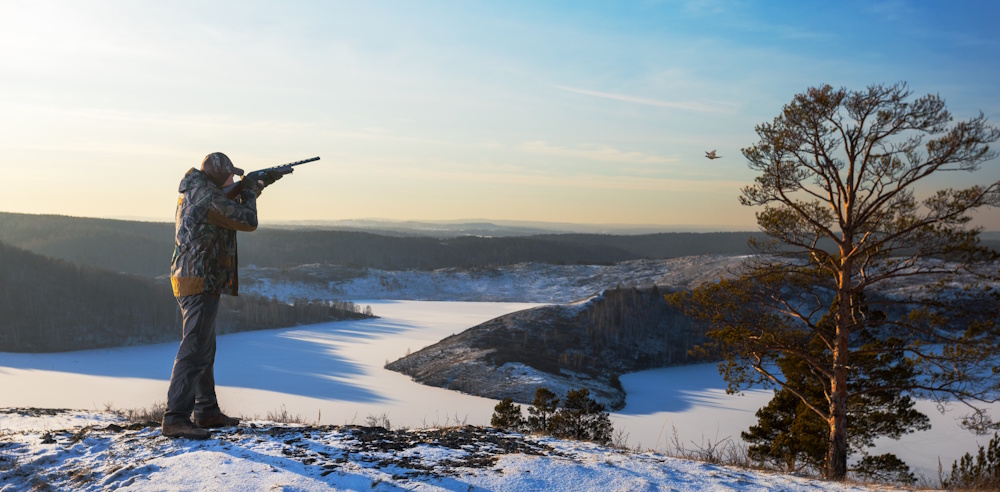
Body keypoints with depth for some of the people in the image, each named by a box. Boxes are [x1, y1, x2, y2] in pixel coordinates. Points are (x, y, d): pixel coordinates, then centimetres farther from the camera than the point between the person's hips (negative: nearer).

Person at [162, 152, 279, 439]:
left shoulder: (192, 192, 15)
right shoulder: (209, 197, -16)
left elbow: (232, 205, 30)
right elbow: (247, 221, -12)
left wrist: (261, 184, 27)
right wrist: (250, 192, 5)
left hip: (189, 280, 11)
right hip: (201, 284, -11)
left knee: (205, 350, 17)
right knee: (194, 351, -10)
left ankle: (206, 412, 27)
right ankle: (175, 419, -10)